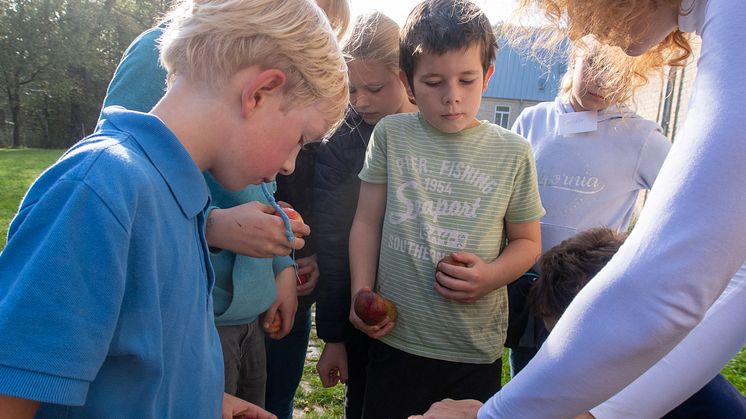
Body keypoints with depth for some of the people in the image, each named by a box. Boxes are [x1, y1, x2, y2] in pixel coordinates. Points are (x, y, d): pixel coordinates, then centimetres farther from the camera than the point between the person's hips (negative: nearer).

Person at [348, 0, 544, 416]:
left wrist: (491, 276, -14)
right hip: (395, 339, 1)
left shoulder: (513, 152, -3)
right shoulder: (391, 135, -1)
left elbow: (527, 242, 5)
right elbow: (367, 223, 4)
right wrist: (361, 293, -5)